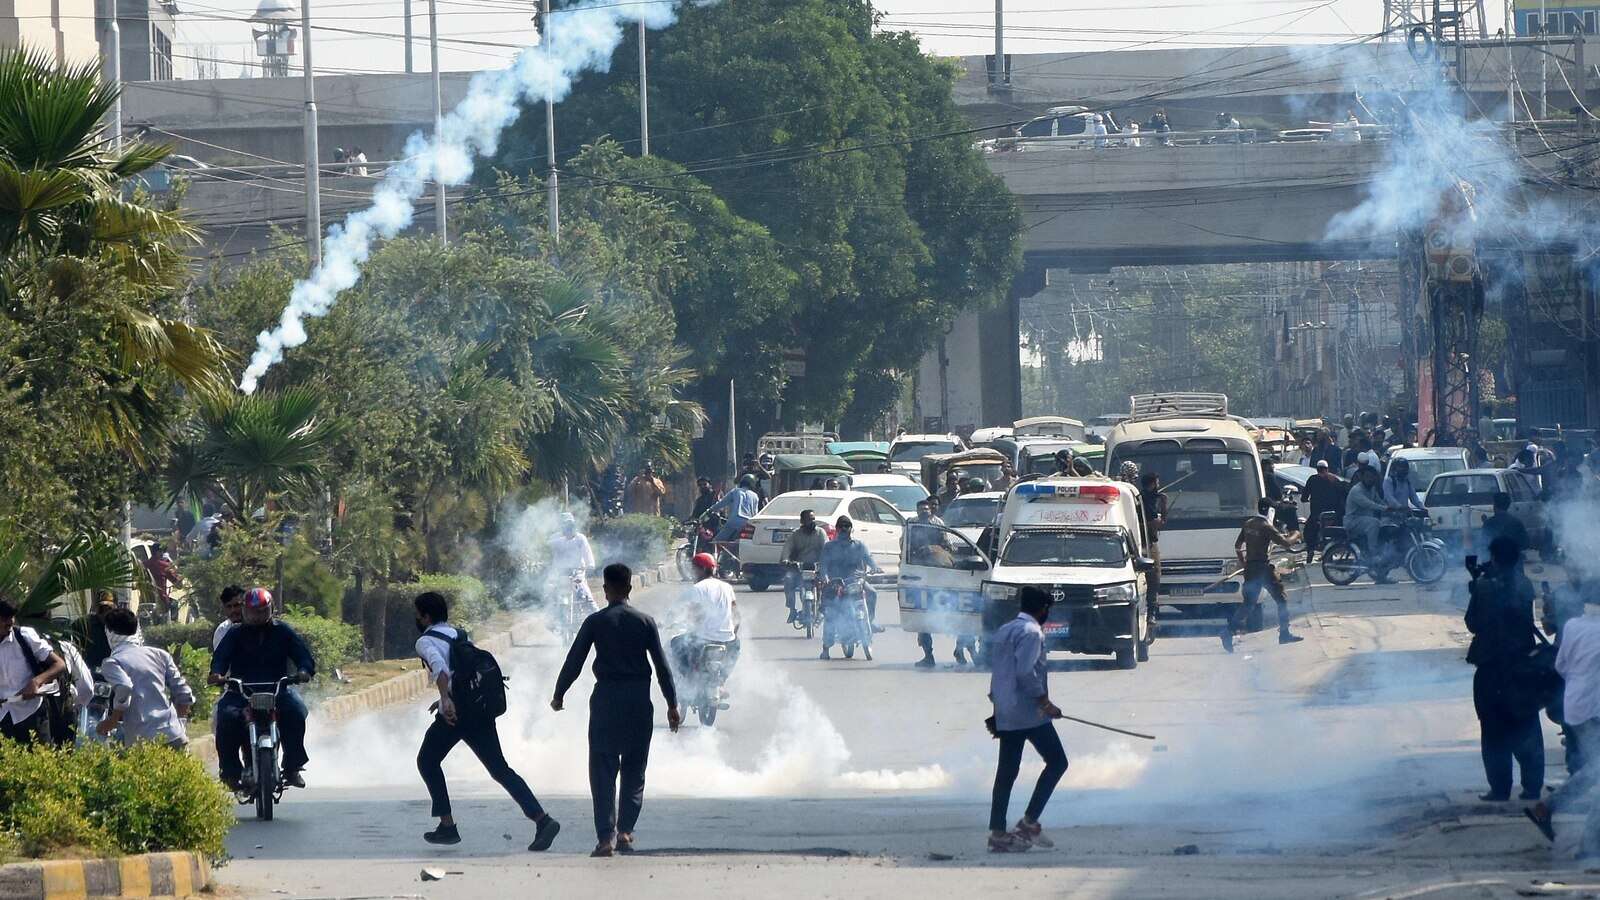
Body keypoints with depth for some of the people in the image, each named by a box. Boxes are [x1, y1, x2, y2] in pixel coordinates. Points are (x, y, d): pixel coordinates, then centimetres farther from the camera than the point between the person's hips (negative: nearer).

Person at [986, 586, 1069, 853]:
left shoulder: (1004, 630, 16)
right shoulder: (1031, 632, -11)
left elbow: (994, 669, 20)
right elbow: (1026, 672, -21)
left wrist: (997, 705, 25)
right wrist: (1044, 702, -17)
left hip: (1005, 715, 9)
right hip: (1029, 712, -9)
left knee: (1007, 771, 8)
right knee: (1057, 761, 0)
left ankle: (997, 833, 5)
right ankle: (1029, 823, -5)